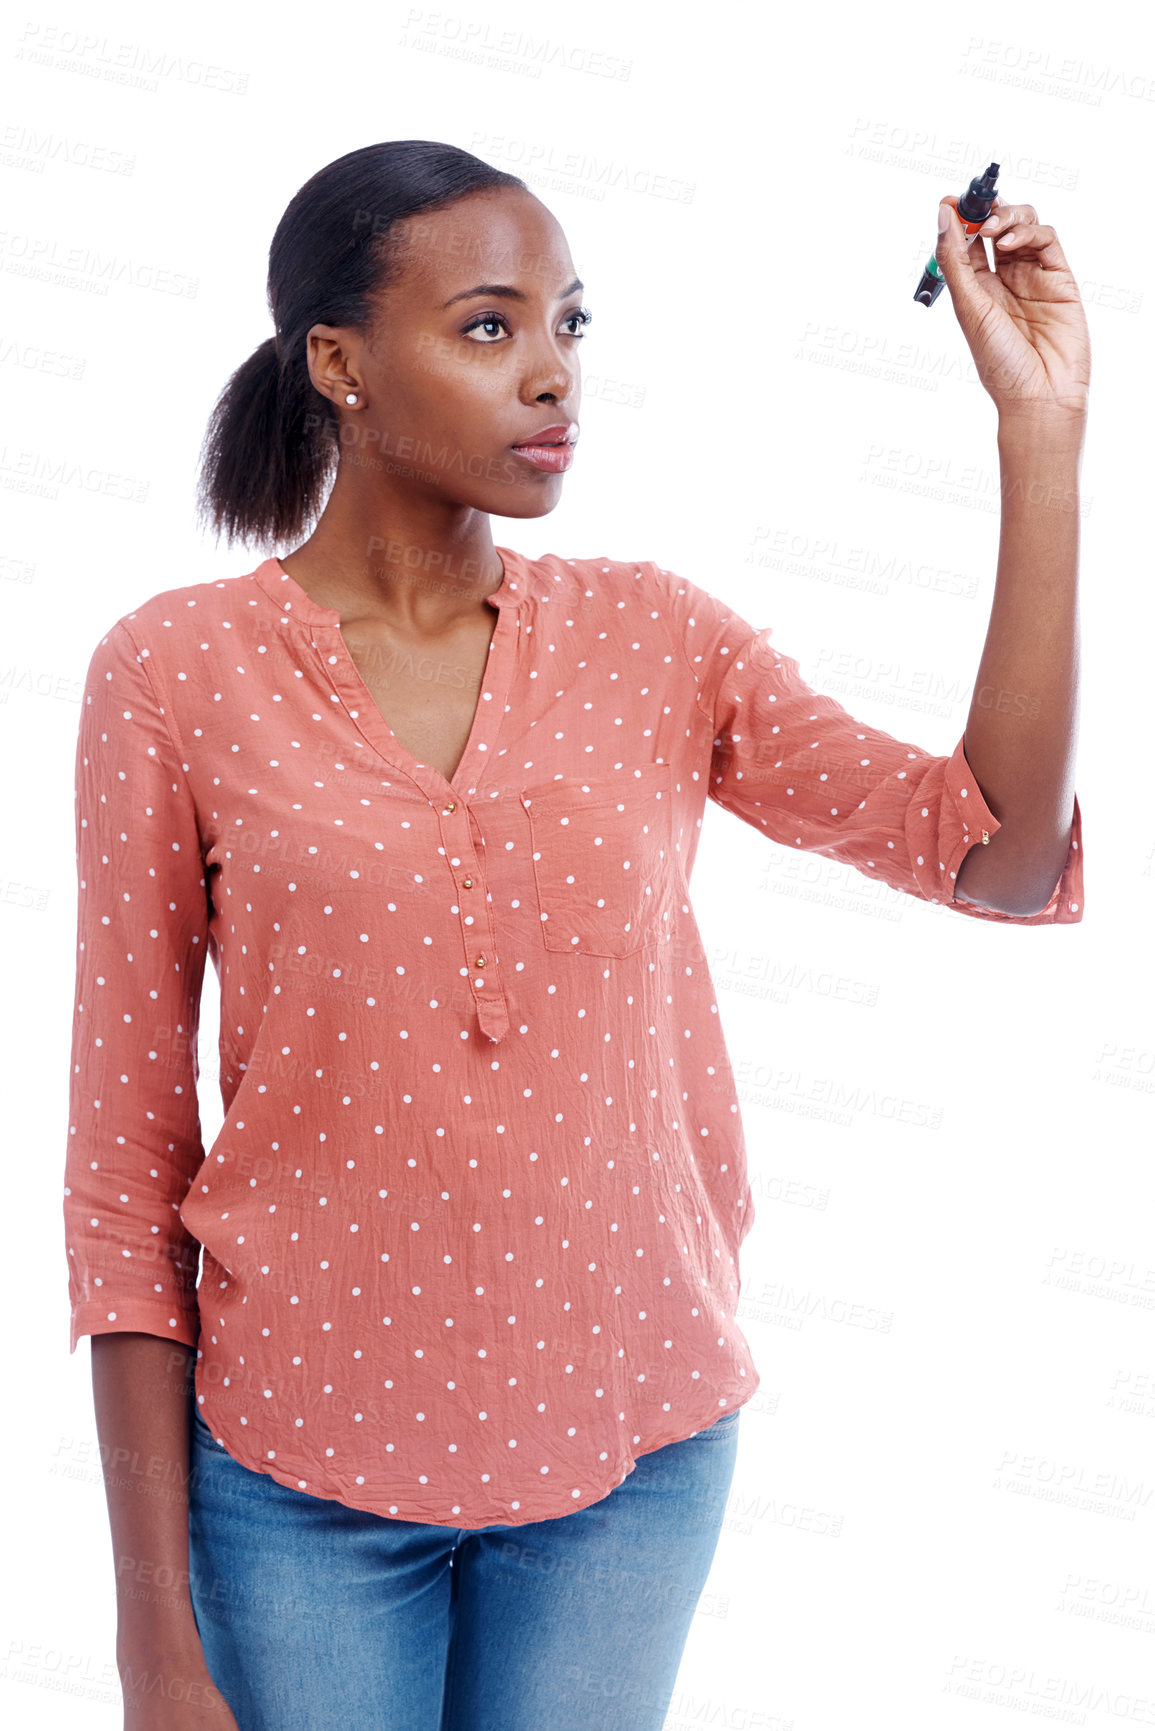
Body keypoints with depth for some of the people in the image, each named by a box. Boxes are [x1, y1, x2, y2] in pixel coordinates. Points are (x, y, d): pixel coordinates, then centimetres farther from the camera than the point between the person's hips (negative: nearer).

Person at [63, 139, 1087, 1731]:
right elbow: (127, 1152, -5)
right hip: (301, 1459, -2)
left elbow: (1002, 857, -12)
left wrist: (1040, 431, -15)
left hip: (634, 1449, 2)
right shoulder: (177, 674, -7)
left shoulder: (655, 641, 0)